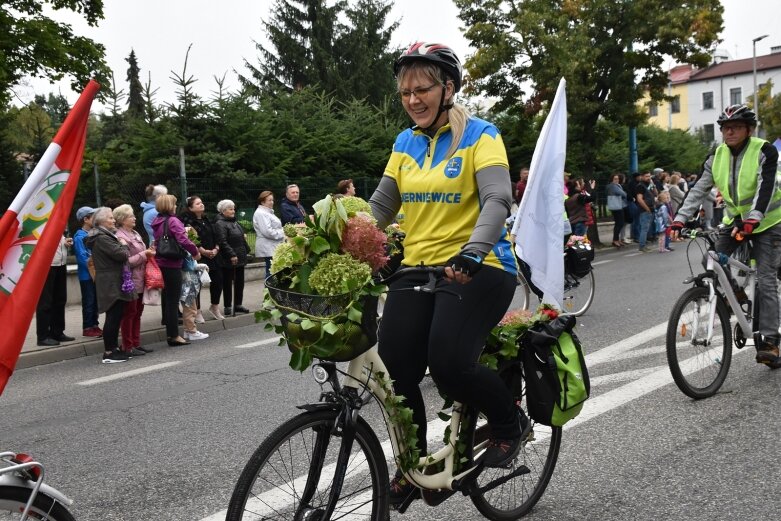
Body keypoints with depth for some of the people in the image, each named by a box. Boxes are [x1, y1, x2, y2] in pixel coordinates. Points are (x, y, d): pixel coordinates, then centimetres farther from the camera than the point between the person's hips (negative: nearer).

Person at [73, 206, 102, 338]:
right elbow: (82, 258, -18)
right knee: (88, 301, 1)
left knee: (95, 301, 13)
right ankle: (87, 328, 10)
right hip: (86, 275, -7)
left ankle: (94, 325, 22)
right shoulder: (80, 237, -13)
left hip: (95, 274, 7)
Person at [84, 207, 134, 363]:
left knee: (114, 317, 12)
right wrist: (123, 245, -3)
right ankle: (109, 353, -4)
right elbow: (121, 254, -20)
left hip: (112, 283, 10)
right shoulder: (102, 238, -14)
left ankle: (113, 348, 18)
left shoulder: (105, 235, 18)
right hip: (111, 284, -10)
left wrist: (121, 246, 6)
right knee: (113, 317, -8)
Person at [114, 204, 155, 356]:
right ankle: (127, 347, 6)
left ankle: (136, 344, 22)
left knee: (137, 312, 13)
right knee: (129, 313, -1)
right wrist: (144, 255, -15)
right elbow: (126, 261, -20)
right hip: (130, 281, -9)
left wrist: (149, 252, 7)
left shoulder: (135, 234, 15)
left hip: (140, 280, 9)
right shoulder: (120, 237, -13)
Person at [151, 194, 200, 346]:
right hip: (172, 265, -8)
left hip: (160, 263, 8)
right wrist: (195, 251, -11)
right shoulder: (173, 221, -15)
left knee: (166, 297, 19)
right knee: (173, 300, -3)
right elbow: (183, 240, -25)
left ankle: (170, 332, 31)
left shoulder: (156, 222, 9)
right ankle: (173, 335, 1)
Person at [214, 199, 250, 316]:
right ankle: (228, 307, 6)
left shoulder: (234, 222, 16)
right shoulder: (220, 224, -13)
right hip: (229, 260, -9)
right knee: (228, 283, 0)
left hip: (239, 258, 9)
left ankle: (238, 304, 22)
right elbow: (222, 242, -21)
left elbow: (241, 239, 24)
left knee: (239, 282, 13)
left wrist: (246, 250, 18)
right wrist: (231, 255, -23)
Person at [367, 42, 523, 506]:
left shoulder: (480, 136, -3)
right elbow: (380, 207, 13)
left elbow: (498, 200, -17)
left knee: (449, 364, -24)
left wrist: (472, 252, -34)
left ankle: (510, 420, 9)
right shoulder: (405, 143, 13)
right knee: (394, 372, -6)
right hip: (417, 270, 5)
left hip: (477, 270, -5)